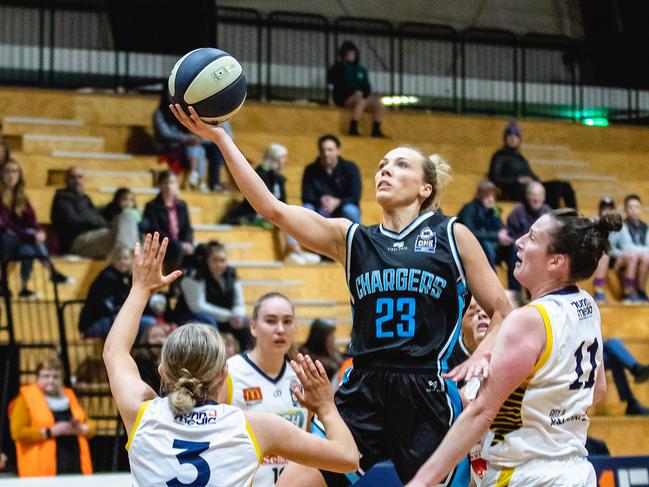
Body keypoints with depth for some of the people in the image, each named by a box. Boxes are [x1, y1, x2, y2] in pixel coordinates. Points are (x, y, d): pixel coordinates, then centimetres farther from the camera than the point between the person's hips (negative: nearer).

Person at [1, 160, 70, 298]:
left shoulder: (21, 196, 11)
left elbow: (31, 220, 2)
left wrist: (39, 231, -23)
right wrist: (32, 234, -30)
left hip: (19, 241, 6)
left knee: (29, 250, -29)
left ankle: (24, 288, -29)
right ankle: (52, 273, -30)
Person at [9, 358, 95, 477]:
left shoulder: (68, 397, 19)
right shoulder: (26, 399, 2)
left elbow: (90, 426, 21)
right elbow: (18, 432, -10)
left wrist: (81, 429, -3)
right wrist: (49, 432, -16)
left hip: (75, 467, 6)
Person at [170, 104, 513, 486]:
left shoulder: (452, 236, 5)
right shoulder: (350, 238, 12)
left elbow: (502, 311, 8)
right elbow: (272, 208, 3)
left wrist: (482, 355, -12)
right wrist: (221, 139, -3)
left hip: (429, 396, -2)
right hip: (363, 394, 3)